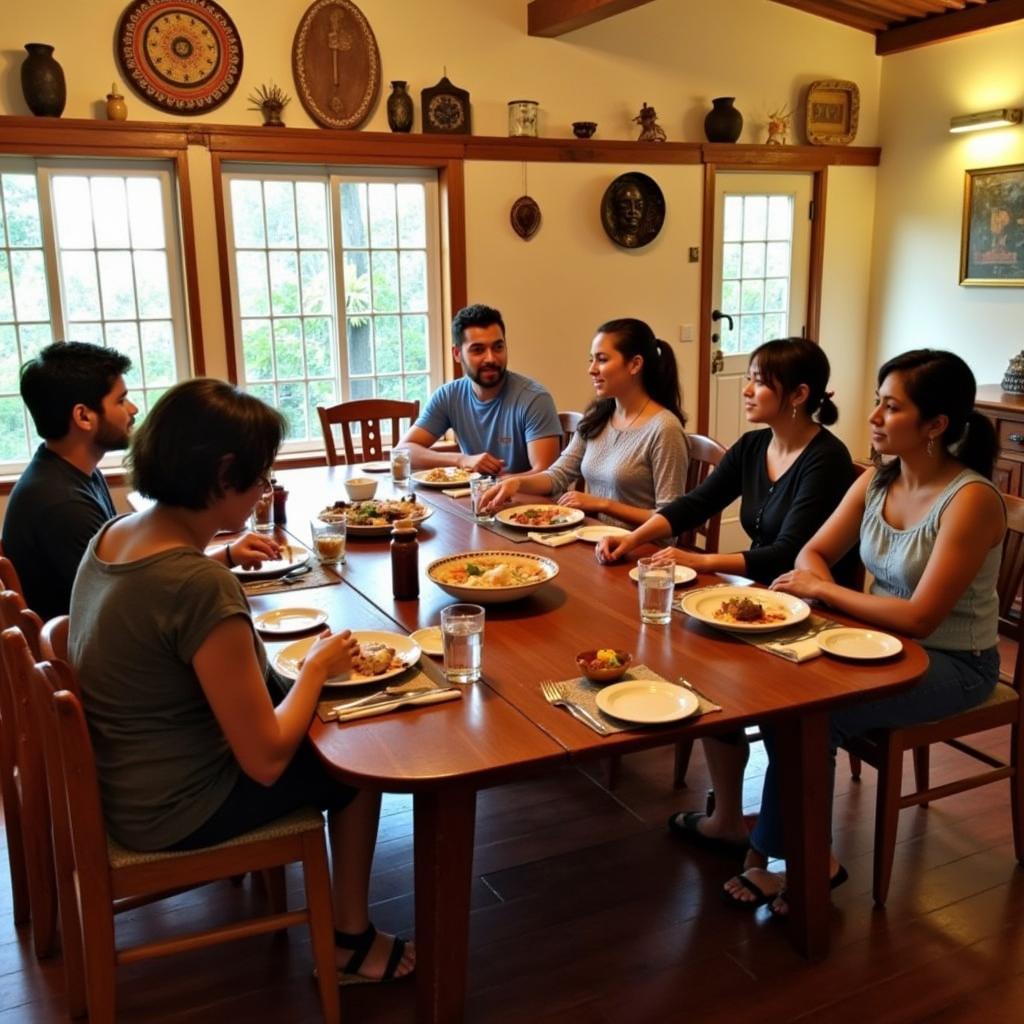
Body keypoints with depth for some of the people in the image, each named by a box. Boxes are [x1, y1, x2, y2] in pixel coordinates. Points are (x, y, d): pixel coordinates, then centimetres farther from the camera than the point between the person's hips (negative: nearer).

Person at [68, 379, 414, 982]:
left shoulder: (114, 534, -5)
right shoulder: (200, 585, -32)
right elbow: (266, 760, -26)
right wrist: (319, 666, -12)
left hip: (115, 779, 8)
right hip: (170, 810, -8)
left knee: (297, 708, 20)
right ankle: (352, 939, 26)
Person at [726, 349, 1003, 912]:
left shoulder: (971, 500, -22)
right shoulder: (876, 480, 0)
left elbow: (920, 617, -24)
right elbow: (813, 554, 6)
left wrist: (823, 590, -17)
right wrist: (823, 587, -17)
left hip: (952, 664, -6)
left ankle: (769, 855, 0)